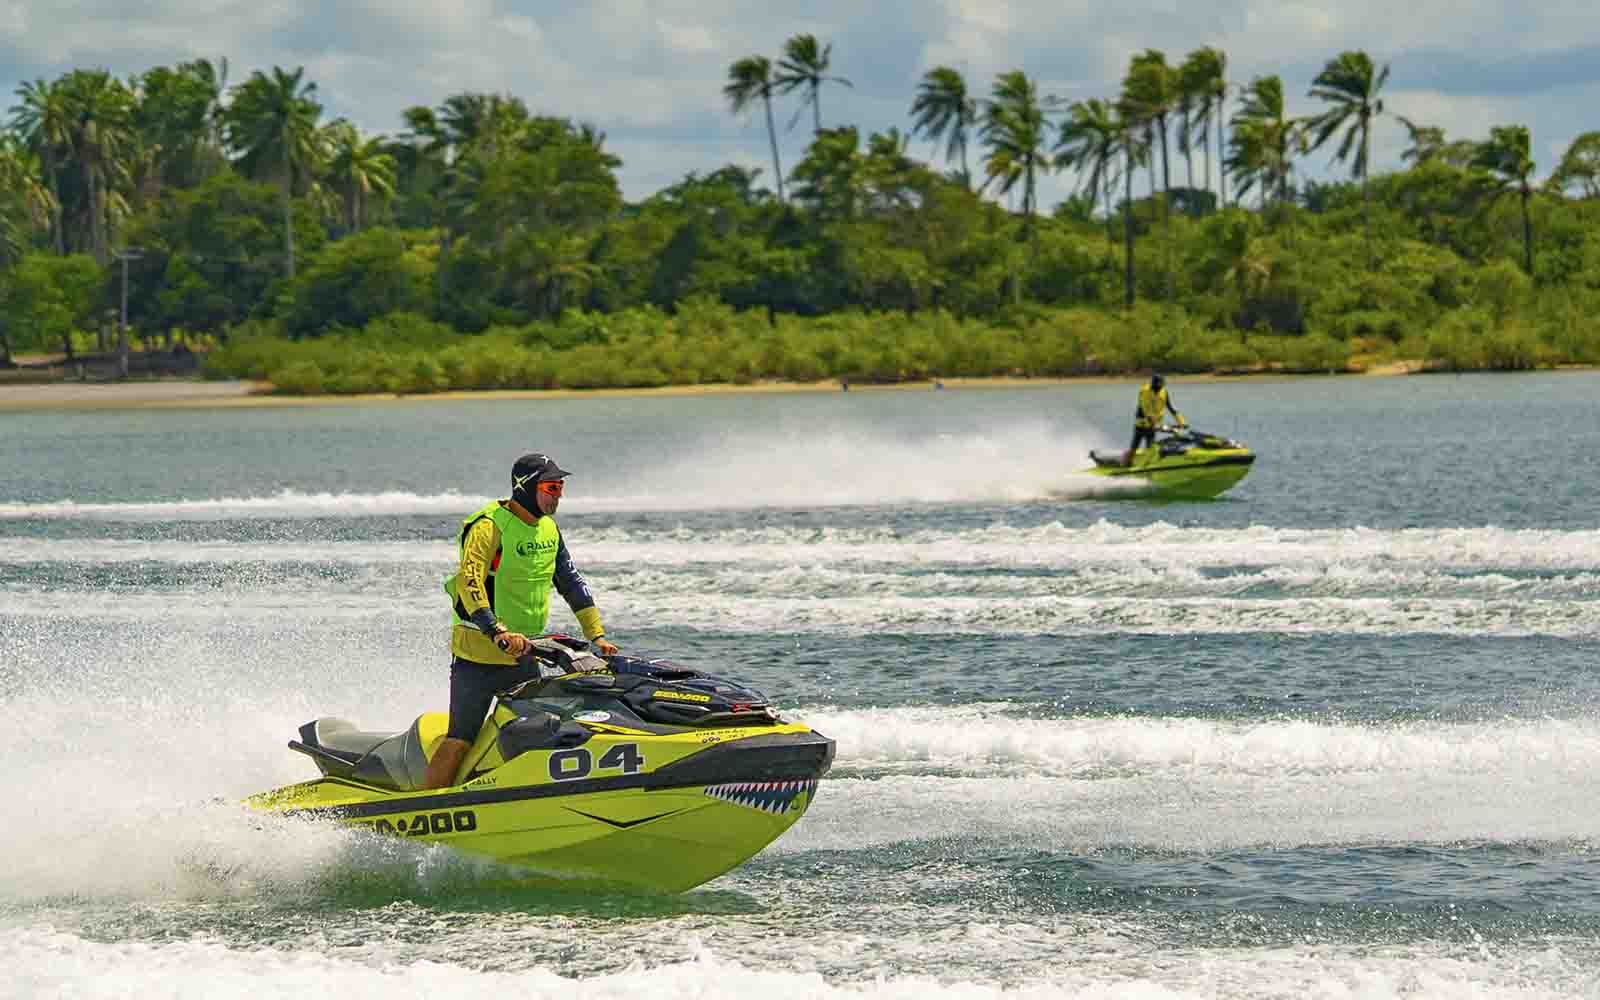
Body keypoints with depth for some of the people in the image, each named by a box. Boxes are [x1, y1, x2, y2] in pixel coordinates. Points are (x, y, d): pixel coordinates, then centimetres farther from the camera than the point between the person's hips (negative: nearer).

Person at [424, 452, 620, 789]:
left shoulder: (549, 529, 9)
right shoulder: (489, 526, -16)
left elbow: (572, 583, 14)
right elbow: (470, 584, -29)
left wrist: (597, 635, 5)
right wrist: (498, 632, -41)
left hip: (523, 657, 8)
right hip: (479, 653, -8)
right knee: (460, 742, -9)